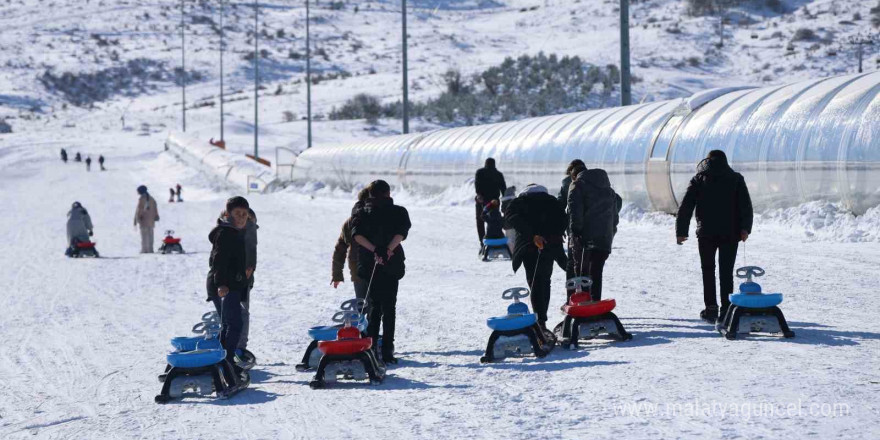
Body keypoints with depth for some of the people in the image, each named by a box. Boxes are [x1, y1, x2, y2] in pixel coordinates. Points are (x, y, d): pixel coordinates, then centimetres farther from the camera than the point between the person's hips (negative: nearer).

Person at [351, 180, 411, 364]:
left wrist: (375, 250, -18)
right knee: (389, 308, 4)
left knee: (373, 306, 14)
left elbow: (357, 234, -10)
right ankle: (387, 352, -4)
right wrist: (389, 249, -25)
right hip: (392, 264, -2)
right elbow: (402, 231, -15)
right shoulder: (399, 212, 4)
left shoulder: (361, 212, 8)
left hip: (367, 264, 2)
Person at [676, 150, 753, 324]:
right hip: (730, 233, 0)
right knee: (726, 272, 5)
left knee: (708, 271, 9)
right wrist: (745, 228, -11)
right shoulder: (736, 179, 7)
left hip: (706, 233, 0)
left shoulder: (699, 179, 7)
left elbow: (685, 207, 3)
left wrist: (681, 232, 5)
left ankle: (711, 308, 1)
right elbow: (746, 205, -6)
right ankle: (726, 310, -1)